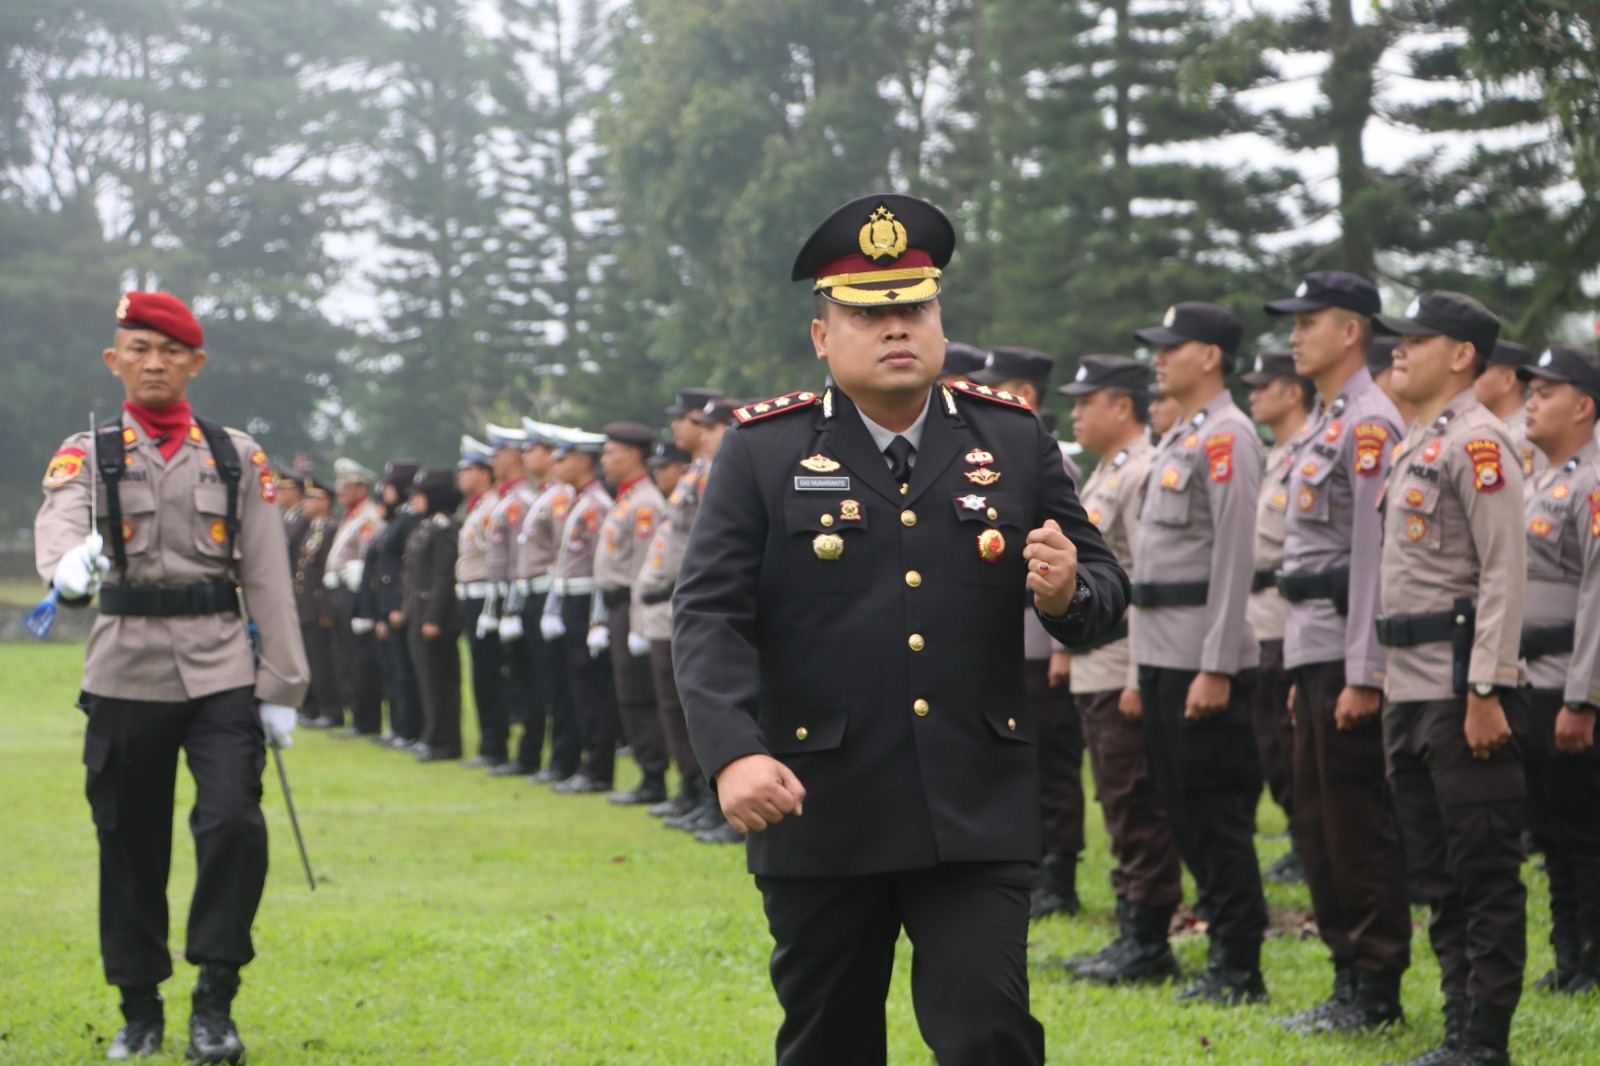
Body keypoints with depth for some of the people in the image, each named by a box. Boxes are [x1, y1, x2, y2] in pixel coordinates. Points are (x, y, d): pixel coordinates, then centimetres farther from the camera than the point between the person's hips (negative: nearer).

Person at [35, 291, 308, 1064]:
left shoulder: (236, 457, 9)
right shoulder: (88, 455, 4)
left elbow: (268, 578, 7)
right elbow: (59, 522, -18)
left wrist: (281, 687, 2)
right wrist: (69, 567, -43)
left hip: (220, 669, 0)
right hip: (126, 671, 0)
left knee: (232, 822, -15)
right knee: (129, 844, 5)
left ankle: (214, 1002, -4)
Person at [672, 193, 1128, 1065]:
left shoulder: (1013, 439, 7)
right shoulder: (764, 451, 0)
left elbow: (1104, 586, 11)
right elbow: (709, 615, -7)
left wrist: (1068, 594, -15)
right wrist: (732, 753, -22)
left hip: (977, 818, 1)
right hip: (820, 817, 0)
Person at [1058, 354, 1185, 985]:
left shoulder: (1144, 475, -14)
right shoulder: (1105, 475, 18)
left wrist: (1139, 678, -22)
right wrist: (1069, 649, 22)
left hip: (1124, 667, -10)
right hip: (1094, 667, 10)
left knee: (1137, 807, -7)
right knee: (1119, 805, 13)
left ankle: (1149, 943, -3)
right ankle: (1131, 932, 18)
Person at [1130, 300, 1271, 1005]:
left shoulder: (1226, 436, -12)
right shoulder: (1178, 438, 18)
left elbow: (1235, 554, -18)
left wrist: (1216, 668, -22)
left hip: (1203, 656, -10)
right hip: (1161, 653, 10)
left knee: (1217, 813, -5)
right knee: (1183, 807, 12)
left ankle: (1240, 969, 0)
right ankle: (1227, 940, 19)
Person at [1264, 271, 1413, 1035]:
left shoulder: (1370, 424, -13)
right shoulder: (1323, 423, 18)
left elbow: (1374, 555, -19)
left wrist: (1362, 676, -22)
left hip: (1349, 652, -10)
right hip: (1314, 652, 10)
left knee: (1358, 822, -5)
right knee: (1319, 819, 12)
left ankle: (1377, 990, 0)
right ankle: (1349, 977, 19)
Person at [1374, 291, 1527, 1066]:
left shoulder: (1477, 442, -11)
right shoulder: (1415, 445, 17)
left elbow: (1504, 574, -17)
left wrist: (1486, 692, -21)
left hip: (1462, 689, -10)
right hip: (1410, 689, 10)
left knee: (1484, 868, -4)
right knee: (1437, 873, 12)